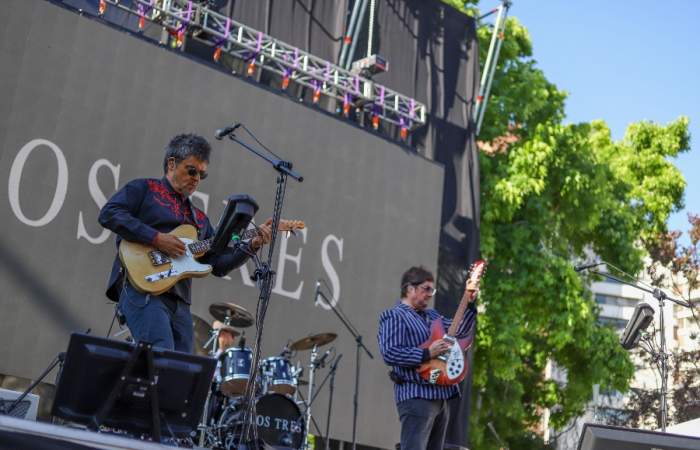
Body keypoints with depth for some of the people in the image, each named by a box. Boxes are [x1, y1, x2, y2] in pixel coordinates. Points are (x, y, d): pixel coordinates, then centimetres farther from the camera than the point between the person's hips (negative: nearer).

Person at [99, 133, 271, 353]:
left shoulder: (199, 218, 26)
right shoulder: (143, 189, 9)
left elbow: (218, 263, 20)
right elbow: (108, 214, -8)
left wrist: (251, 246, 5)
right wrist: (156, 238, -13)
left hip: (180, 302, 7)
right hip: (141, 288, -7)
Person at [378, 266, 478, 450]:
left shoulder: (431, 315, 19)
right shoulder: (394, 316, -8)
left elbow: (460, 331, 20)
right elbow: (389, 353, -20)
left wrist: (469, 303, 9)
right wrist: (427, 354, -22)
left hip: (440, 395, 9)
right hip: (416, 396, -9)